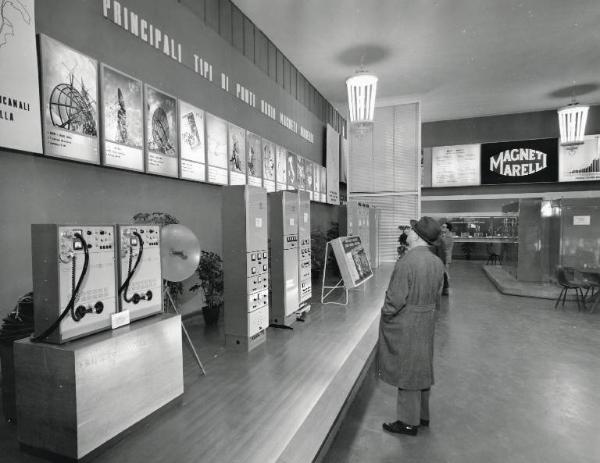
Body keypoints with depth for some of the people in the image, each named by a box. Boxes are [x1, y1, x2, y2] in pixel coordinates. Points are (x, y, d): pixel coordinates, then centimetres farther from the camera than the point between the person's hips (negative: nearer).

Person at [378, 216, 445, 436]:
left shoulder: (406, 262, -24)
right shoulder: (437, 263, 1)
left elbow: (396, 298, -22)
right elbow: (437, 296, 9)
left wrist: (385, 316, -6)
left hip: (405, 326, -8)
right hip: (427, 322, 8)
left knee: (406, 371, 7)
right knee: (422, 368, 21)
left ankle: (409, 422, 22)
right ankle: (422, 415, 38)